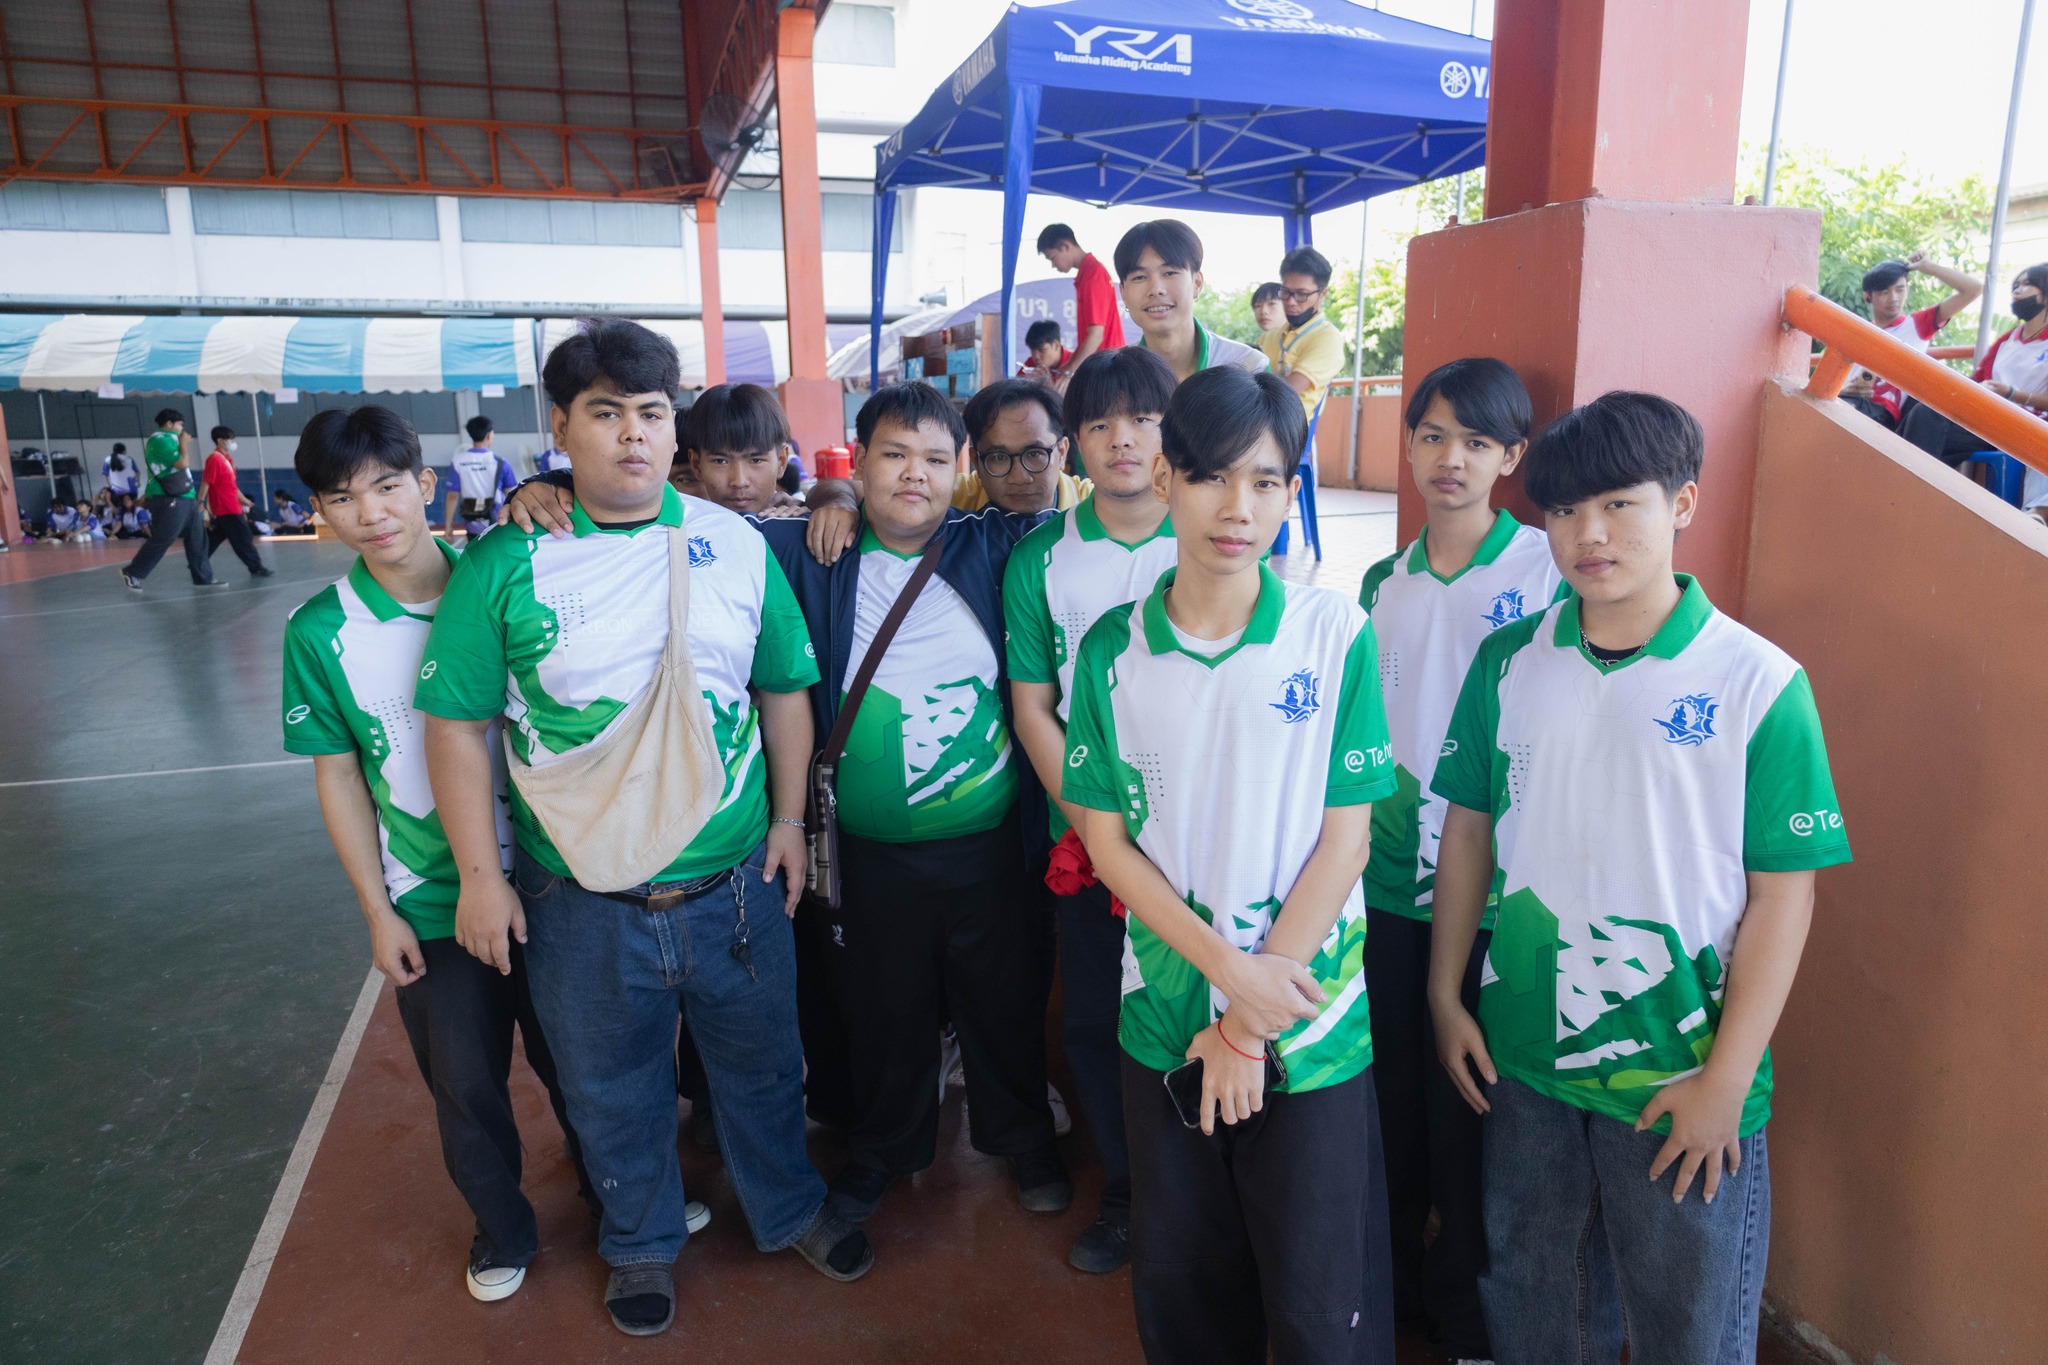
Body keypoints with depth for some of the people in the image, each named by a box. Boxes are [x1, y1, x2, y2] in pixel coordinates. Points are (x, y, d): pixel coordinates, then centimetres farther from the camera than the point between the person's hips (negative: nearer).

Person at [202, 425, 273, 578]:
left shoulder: (228, 459, 14)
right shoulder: (214, 459, -13)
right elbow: (205, 484, -16)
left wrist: (244, 501, 22)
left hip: (232, 508, 9)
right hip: (226, 510, -9)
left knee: (213, 539, 14)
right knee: (244, 538, -4)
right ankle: (256, 568, 2)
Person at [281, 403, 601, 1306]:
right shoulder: (319, 632, -9)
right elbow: (338, 779, -4)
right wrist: (378, 912, -3)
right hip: (429, 901, 0)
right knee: (465, 1082, 15)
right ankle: (502, 1229, 42)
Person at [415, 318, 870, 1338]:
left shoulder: (736, 545, -3)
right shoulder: (506, 563, -10)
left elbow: (783, 689, 5)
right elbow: (456, 724, -7)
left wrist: (789, 816, 4)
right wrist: (480, 875, -7)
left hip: (734, 884, 2)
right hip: (583, 906, -1)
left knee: (761, 1063, 21)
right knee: (612, 1092, 20)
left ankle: (789, 1208, 48)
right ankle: (642, 1243, 47)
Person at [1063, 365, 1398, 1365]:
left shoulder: (1336, 634, -8)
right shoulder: (1113, 647, -3)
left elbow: (1344, 839, -7)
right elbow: (1105, 839, -1)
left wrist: (1252, 1025, -8)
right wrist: (1227, 968, -12)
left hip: (1311, 1025, -1)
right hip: (1165, 1019, 2)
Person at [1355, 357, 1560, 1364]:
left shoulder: (1550, 570, -6)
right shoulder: (1383, 582, 8)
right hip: (1386, 877, 4)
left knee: (1467, 1103, 8)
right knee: (1389, 1089, 16)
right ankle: (1389, 1278, 38)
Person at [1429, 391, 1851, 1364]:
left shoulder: (1760, 684, -12)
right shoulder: (1508, 661, -2)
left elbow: (1782, 892, -10)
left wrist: (1726, 1081, -11)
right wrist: (1446, 995, 5)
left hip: (1683, 1078, -3)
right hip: (1521, 1056, 3)